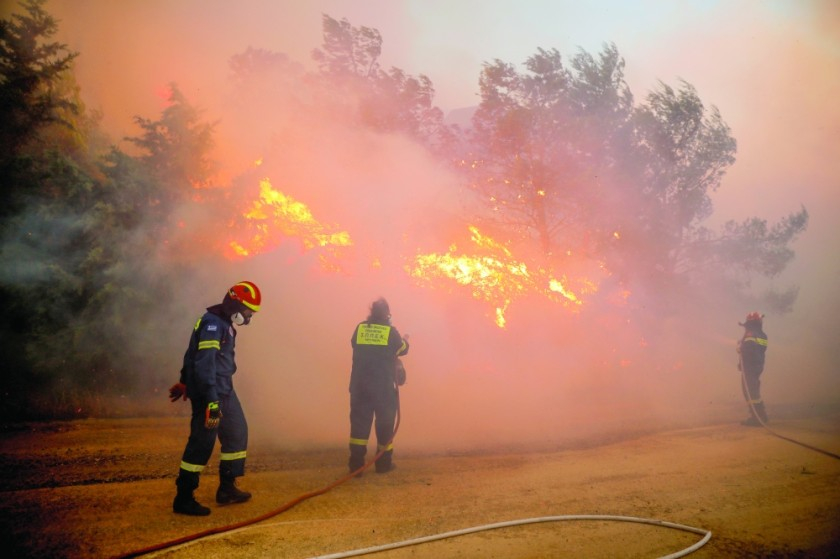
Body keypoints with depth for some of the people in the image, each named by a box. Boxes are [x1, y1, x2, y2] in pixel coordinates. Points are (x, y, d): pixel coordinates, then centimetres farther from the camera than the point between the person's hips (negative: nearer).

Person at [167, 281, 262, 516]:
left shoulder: (224, 324, 14)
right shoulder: (212, 324, -18)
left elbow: (193, 354, 25)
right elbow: (204, 364, -25)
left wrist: (185, 382, 34)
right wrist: (211, 401, -29)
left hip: (224, 390, 10)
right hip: (209, 392, -10)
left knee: (237, 432, 14)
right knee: (202, 443, -7)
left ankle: (227, 488, 24)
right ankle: (183, 499, 2)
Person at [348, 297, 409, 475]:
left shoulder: (359, 328, -1)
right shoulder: (391, 331, -6)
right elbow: (402, 349, 12)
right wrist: (405, 340, 35)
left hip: (360, 385, 2)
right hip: (384, 386, -2)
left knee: (359, 422, 5)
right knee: (384, 423, 9)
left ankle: (356, 464, 1)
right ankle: (384, 463, 14)